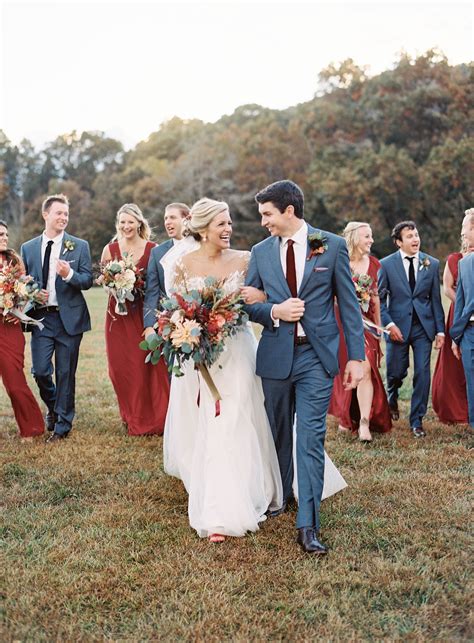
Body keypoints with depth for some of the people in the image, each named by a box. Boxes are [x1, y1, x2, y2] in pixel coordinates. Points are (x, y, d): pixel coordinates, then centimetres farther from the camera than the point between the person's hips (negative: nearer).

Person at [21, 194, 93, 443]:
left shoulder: (79, 246, 3)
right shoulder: (28, 248, 9)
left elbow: (88, 280, -2)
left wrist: (69, 274, -21)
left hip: (69, 317, -1)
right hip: (40, 317, 2)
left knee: (66, 373, 3)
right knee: (40, 371, -4)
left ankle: (62, 424, 17)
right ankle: (53, 408, 27)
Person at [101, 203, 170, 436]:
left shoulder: (153, 249, 1)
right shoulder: (110, 249, 6)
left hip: (145, 313, -2)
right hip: (119, 314, 2)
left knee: (149, 365, -5)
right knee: (122, 367, 2)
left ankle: (153, 420, 9)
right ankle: (132, 418, 19)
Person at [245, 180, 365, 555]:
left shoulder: (332, 246, -2)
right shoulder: (261, 252, 6)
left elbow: (349, 303, 0)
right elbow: (247, 304, 9)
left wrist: (356, 356, -3)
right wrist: (274, 311, -12)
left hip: (317, 357, -3)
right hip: (275, 355, 3)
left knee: (311, 439, -7)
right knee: (279, 434, 16)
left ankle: (307, 526, -5)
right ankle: (281, 496, 38)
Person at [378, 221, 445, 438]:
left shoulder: (432, 264, 4)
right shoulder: (386, 264, -2)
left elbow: (436, 299, 6)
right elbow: (380, 298, 0)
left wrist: (440, 330, 3)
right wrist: (389, 324, -12)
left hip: (424, 326, 1)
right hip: (398, 326, -1)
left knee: (422, 373, -3)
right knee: (396, 372, 7)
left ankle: (417, 420, 10)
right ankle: (392, 399, 42)